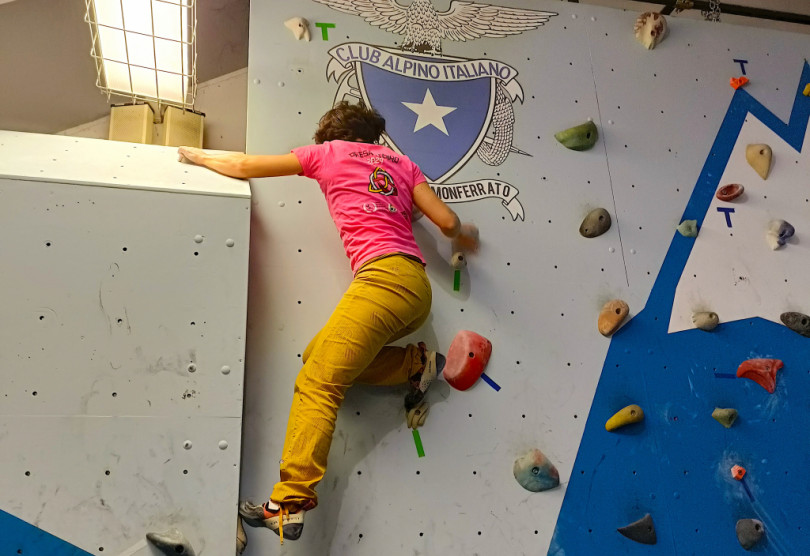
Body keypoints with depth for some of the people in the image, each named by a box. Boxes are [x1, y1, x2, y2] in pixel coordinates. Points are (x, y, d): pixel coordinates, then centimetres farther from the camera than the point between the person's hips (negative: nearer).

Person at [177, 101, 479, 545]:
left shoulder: (328, 151, 15)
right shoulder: (401, 162, 25)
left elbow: (244, 167, 18)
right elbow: (447, 222, 13)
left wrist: (200, 157, 37)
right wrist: (464, 236, 36)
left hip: (384, 277, -7)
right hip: (417, 287, 7)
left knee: (318, 384, -10)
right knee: (319, 356, 18)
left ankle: (289, 504, -16)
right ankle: (416, 365, 13)